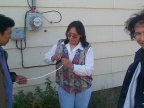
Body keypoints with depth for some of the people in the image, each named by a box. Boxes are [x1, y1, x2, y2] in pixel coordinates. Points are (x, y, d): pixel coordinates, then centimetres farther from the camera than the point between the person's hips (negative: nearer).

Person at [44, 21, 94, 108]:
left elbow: (89, 70, -19)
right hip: (64, 87, 2)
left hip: (83, 88, -1)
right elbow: (46, 58, 2)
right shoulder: (60, 44, -3)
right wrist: (53, 58, -21)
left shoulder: (87, 48, -13)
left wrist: (72, 66, -33)